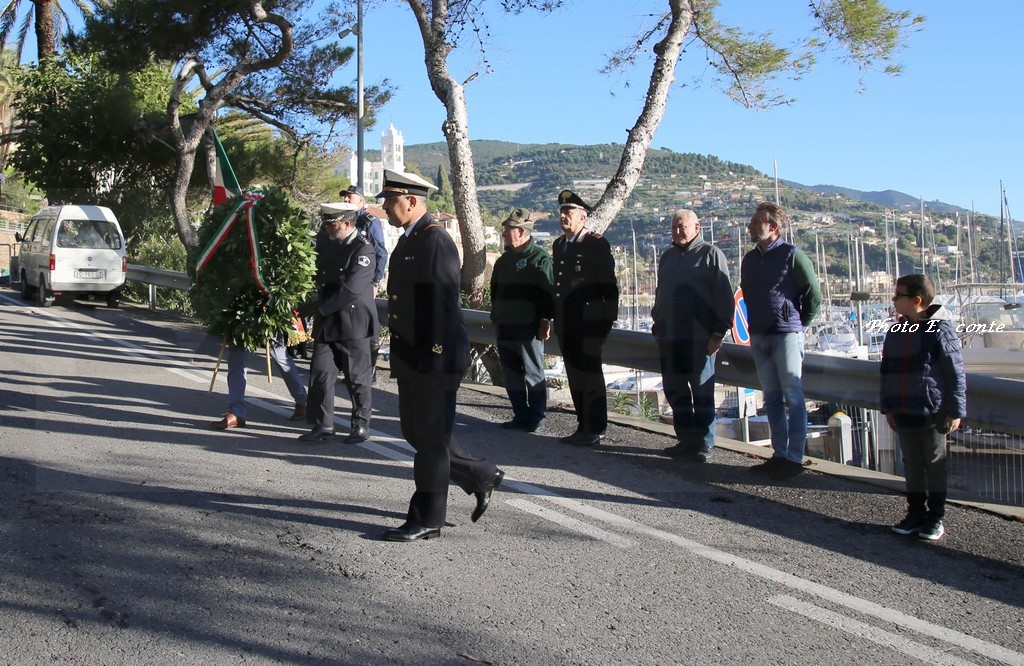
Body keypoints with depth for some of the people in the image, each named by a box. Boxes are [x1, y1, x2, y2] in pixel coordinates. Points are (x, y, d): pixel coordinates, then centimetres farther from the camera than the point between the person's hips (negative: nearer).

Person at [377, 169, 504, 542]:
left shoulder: (436, 242, -15)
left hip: (435, 360, -10)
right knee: (415, 432, 15)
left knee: (431, 437, -1)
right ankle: (482, 477, 29)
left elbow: (444, 304, -21)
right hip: (411, 358, 10)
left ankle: (427, 519, 9)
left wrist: (435, 358, -23)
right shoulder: (408, 241, 16)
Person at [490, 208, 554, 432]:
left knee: (533, 374, 0)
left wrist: (544, 321, -14)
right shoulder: (504, 261, 16)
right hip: (506, 329, 8)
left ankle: (537, 417, 9)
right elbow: (495, 293, 22)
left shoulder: (540, 258, -7)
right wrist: (495, 320, 19)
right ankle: (521, 415, 20)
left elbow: (548, 294, -11)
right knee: (511, 374, 10)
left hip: (529, 329, -7)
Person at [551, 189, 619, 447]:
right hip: (566, 324, 7)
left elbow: (609, 284, -10)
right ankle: (583, 427, 20)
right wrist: (555, 318, 16)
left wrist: (608, 319, -13)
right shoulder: (559, 244, 14)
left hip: (589, 322, -7)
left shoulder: (596, 244, -8)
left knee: (590, 375, -3)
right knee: (575, 377, 11)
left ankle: (595, 430, 5)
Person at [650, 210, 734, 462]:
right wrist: (657, 325, 18)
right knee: (674, 389, 8)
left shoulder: (710, 254, -2)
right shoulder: (668, 256, 18)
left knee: (702, 390, -1)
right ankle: (687, 438, 18)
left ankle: (706, 443, 6)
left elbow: (724, 296, -7)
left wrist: (718, 333, -13)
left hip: (698, 337, -7)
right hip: (669, 337, 7)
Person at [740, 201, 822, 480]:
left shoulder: (792, 255, -8)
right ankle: (779, 454, 17)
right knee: (772, 399, 10)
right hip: (758, 337, 7)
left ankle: (795, 458, -1)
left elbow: (814, 295, -4)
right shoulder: (749, 259, 11)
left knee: (793, 398, -4)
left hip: (786, 335, -7)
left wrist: (798, 324, 4)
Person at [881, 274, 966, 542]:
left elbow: (955, 374, -10)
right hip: (903, 413, 6)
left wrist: (955, 411, -10)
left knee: (935, 464, 7)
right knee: (911, 464, 12)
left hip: (933, 414, -5)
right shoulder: (895, 332, 7)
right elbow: (887, 373, 15)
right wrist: (887, 407, 13)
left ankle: (935, 517, 16)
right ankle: (916, 513, 23)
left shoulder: (940, 331, -12)